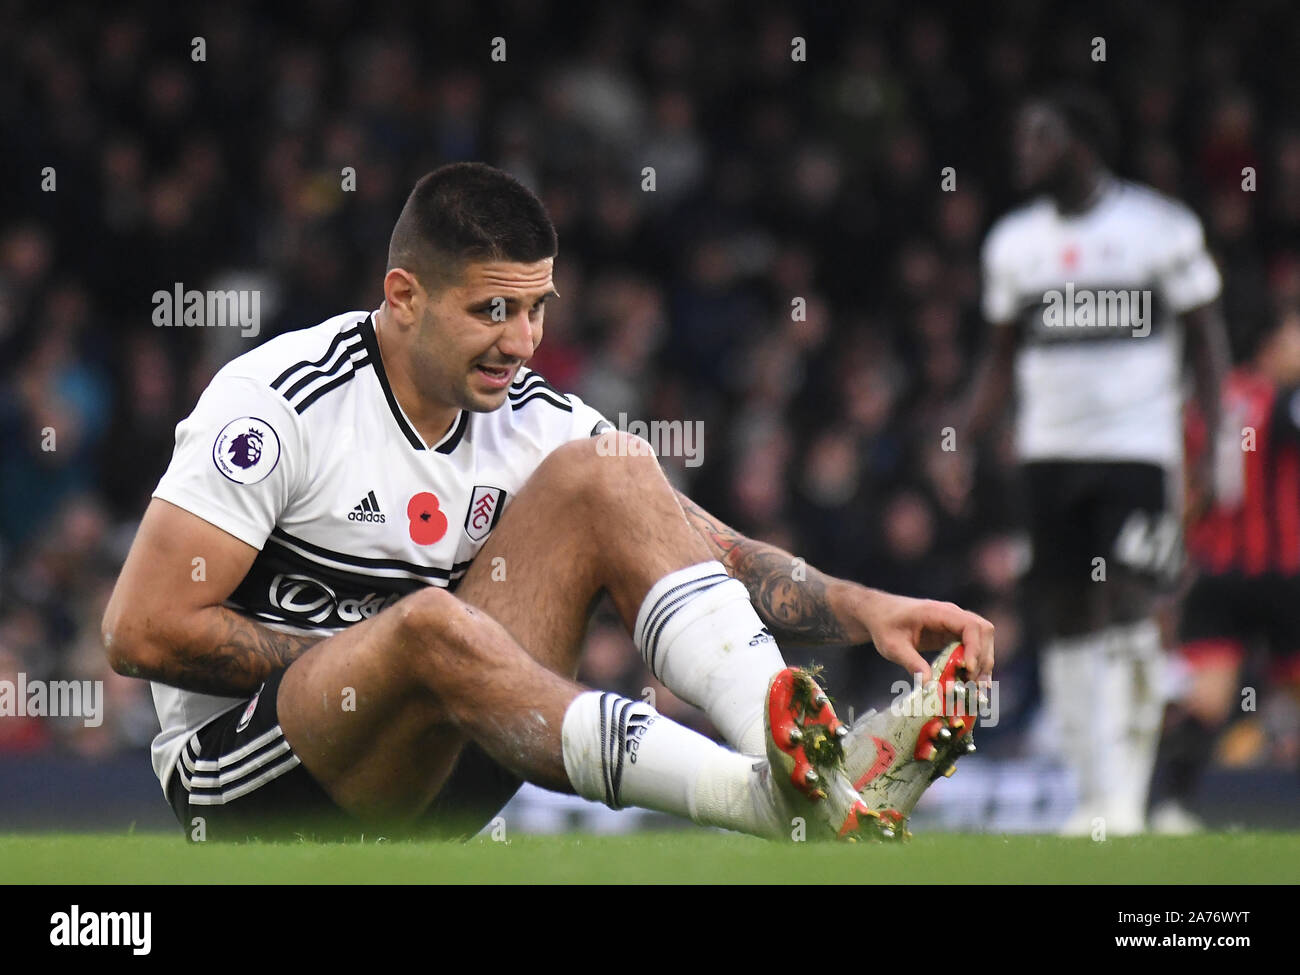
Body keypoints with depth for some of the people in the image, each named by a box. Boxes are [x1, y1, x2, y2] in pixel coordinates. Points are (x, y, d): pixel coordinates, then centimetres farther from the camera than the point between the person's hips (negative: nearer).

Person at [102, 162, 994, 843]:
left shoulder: (533, 422, 3)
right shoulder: (278, 404, -13)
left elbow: (715, 550, -2)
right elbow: (143, 630, -17)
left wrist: (864, 609, -20)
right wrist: (367, 657, -13)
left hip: (426, 778, 6)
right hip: (242, 782, -6)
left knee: (604, 472, -8)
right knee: (430, 621, -38)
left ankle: (800, 753, -31)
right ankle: (770, 797, -54)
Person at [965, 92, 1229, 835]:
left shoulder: (1161, 228, -3)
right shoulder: (1013, 243, 10)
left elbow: (1207, 337, 2)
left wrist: (1214, 443, -7)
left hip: (1139, 447, -5)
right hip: (1050, 453, 5)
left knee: (1127, 619, -15)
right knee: (1066, 626, 3)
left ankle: (1125, 794, -11)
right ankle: (1093, 794, 10)